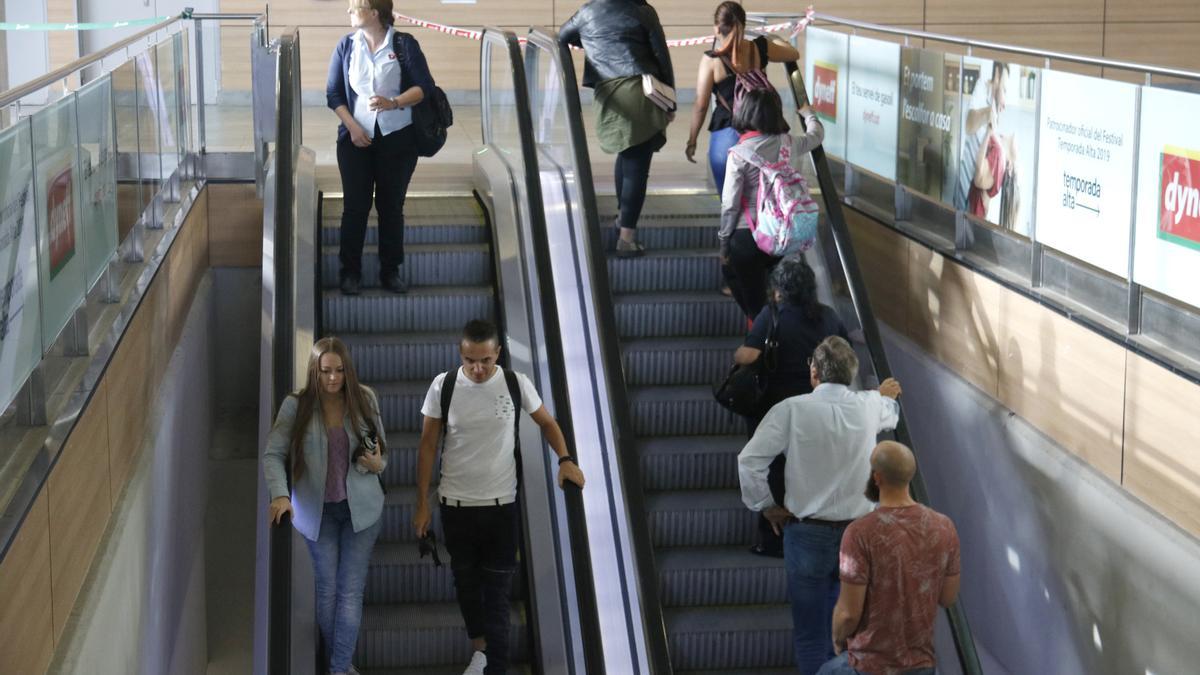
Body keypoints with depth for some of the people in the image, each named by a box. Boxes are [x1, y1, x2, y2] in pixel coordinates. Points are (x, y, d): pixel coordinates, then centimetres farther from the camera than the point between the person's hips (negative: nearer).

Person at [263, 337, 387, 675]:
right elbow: (273, 454, -11)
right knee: (327, 590, 7)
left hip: (361, 507, 0)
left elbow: (380, 453, 6)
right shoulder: (296, 405, -9)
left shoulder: (365, 399, -4)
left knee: (351, 590, -2)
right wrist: (280, 494, -27)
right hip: (318, 510, 0)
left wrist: (377, 464, -17)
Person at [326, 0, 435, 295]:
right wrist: (352, 127, -8)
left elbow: (424, 86, -6)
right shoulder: (346, 46, 4)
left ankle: (391, 271, 15)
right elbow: (334, 93, 5)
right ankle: (351, 271, 9)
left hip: (397, 138, -1)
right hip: (356, 137, 1)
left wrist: (394, 103, -22)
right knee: (355, 206, 0)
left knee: (392, 206, 5)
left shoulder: (404, 44, -3)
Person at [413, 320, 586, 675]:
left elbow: (547, 422, 6)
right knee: (466, 581, 18)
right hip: (456, 505, 1)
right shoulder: (443, 386, -9)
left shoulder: (516, 384, -9)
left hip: (502, 505, -1)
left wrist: (565, 459, -13)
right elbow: (428, 444, -1)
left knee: (497, 592, 0)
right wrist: (422, 503, -1)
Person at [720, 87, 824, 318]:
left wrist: (724, 241, 2)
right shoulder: (788, 143, -1)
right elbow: (817, 134, 23)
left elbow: (730, 204, -12)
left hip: (747, 236, -5)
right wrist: (808, 114, 45)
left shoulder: (739, 154, -14)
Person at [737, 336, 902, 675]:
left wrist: (765, 505, 1)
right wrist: (887, 396, 50)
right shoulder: (869, 406, 0)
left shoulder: (792, 409, -12)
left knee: (810, 632, 5)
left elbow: (749, 460, -15)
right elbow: (890, 416, 26)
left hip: (807, 532, -3)